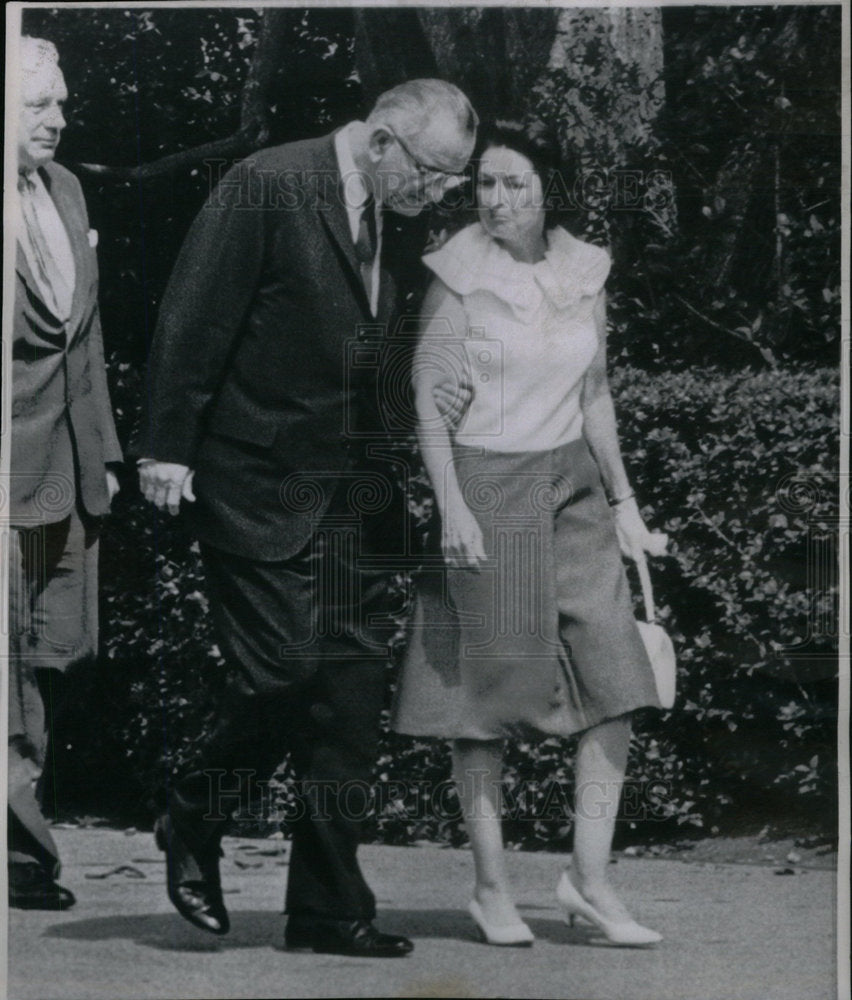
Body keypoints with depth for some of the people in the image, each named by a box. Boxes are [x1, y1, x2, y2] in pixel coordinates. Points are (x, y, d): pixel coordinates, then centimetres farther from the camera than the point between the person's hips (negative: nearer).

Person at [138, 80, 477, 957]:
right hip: (259, 483, -7)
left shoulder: (394, 226, 10)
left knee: (352, 688, 4)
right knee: (281, 671, -11)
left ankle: (329, 908, 12)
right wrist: (167, 447, -13)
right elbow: (192, 318, -12)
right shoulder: (268, 187, -13)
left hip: (353, 490, 7)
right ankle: (192, 825, 18)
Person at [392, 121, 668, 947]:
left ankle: (589, 878, 4)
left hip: (571, 490, 5)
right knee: (485, 691, 2)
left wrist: (622, 500, 16)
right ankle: (490, 886, 12)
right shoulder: (461, 273, -6)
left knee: (615, 679, -4)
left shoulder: (583, 272, 7)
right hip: (483, 487, -4)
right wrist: (452, 507, -15)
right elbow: (428, 396, -7)